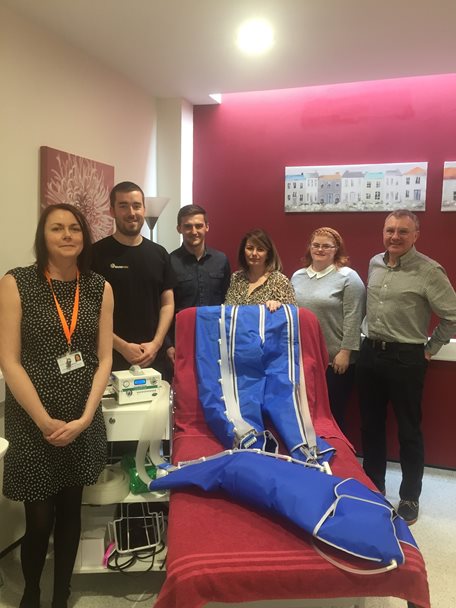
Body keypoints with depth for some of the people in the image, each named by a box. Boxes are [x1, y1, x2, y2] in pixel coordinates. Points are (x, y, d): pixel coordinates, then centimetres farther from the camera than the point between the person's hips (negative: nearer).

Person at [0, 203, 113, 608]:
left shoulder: (100, 288, 2)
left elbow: (104, 359, 1)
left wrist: (84, 418, -8)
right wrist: (45, 421, -13)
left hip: (84, 420, 3)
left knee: (70, 510, 15)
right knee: (40, 519, 7)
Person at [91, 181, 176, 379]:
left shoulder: (159, 253, 7)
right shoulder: (97, 253, -4)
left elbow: (167, 303, 6)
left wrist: (156, 343, -7)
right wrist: (122, 346, -13)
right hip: (112, 357, -3)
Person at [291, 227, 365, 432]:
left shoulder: (348, 277, -6)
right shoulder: (297, 276, 11)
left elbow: (353, 319, -10)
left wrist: (345, 352, -13)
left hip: (335, 360, -5)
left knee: (333, 414, 6)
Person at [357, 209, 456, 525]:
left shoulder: (429, 271, -12)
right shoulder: (375, 263, 7)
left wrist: (430, 348, -4)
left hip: (406, 357, -6)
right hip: (370, 352, 6)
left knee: (408, 429, 8)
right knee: (370, 424, 16)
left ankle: (410, 497, 26)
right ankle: (373, 485, 34)